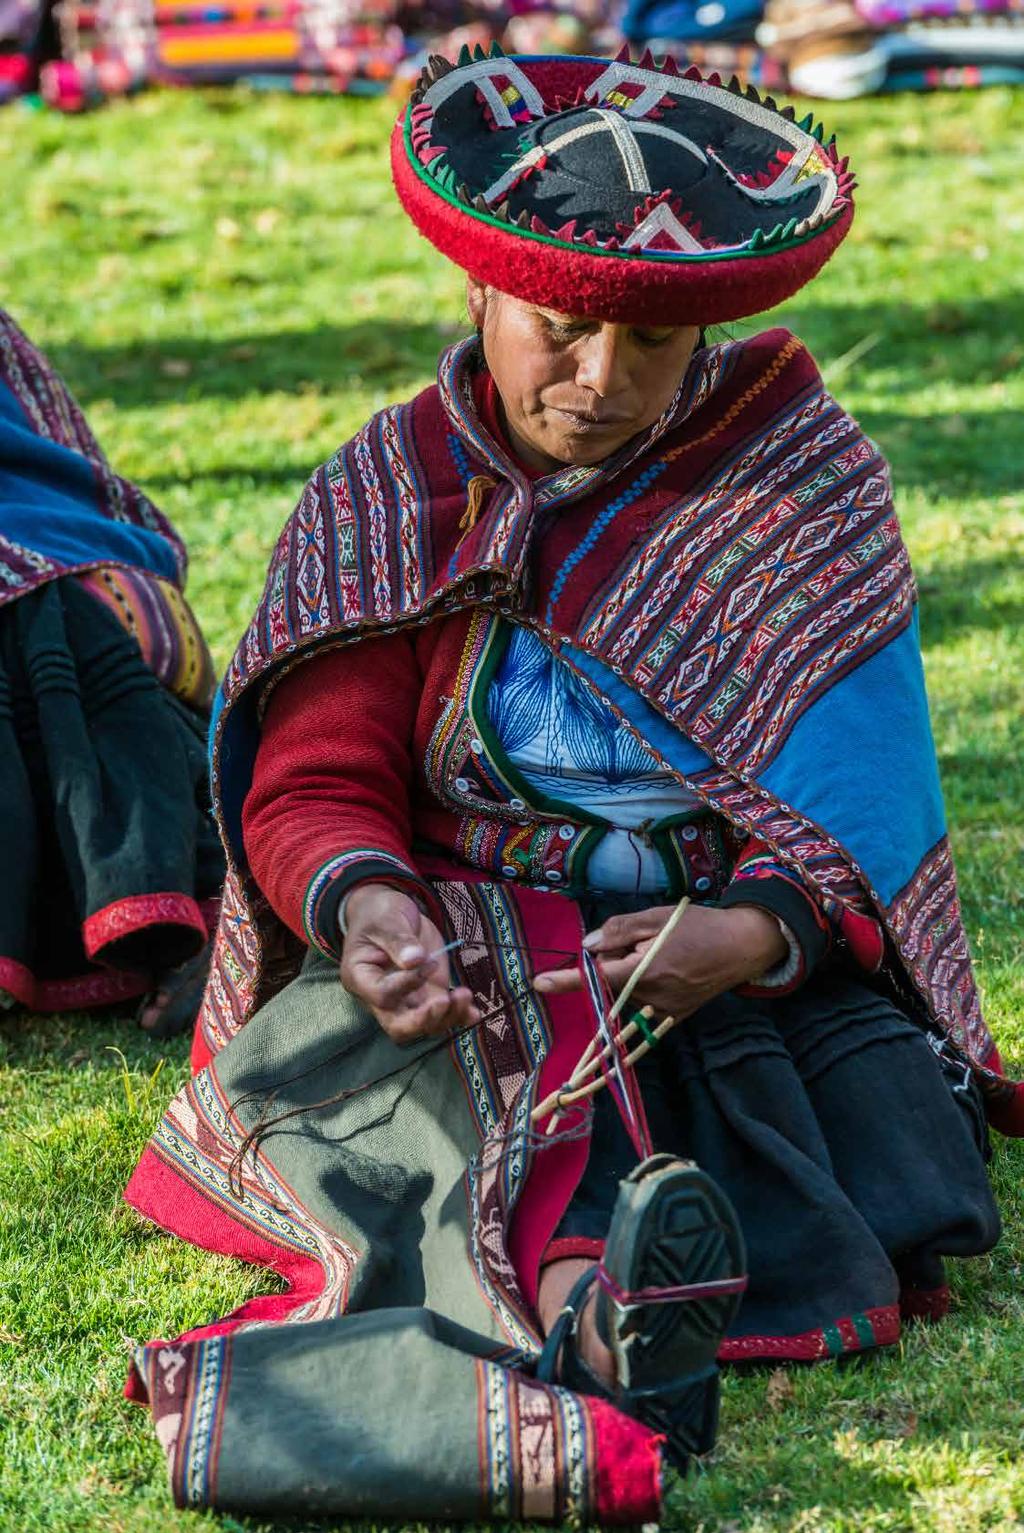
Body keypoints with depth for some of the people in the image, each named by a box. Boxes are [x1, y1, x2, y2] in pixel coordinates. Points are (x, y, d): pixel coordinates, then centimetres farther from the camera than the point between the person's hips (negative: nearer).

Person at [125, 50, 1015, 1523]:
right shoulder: (386, 499, 9)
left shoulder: (801, 476, 7)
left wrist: (754, 932, -24)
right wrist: (360, 899, -23)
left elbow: (863, 788, -2)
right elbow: (314, 784, 3)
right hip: (471, 949, -1)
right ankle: (584, 1283, -66)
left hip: (767, 949, 2)